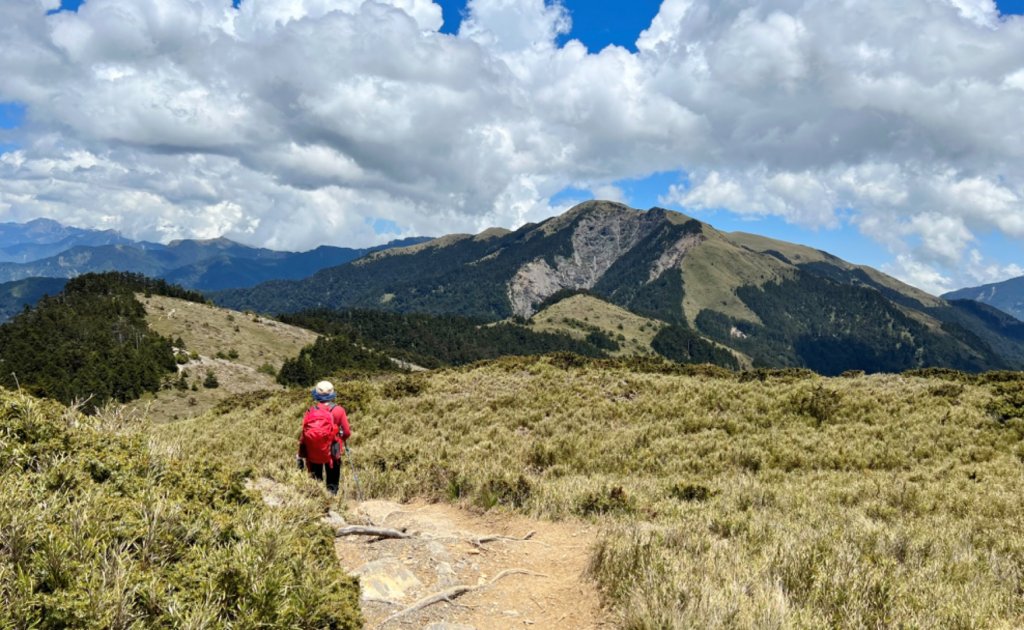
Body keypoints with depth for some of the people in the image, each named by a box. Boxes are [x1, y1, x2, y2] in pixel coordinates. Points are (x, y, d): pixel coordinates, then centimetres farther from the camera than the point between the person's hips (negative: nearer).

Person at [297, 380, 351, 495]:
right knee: (332, 483, 12)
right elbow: (347, 432, -9)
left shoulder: (310, 412, -6)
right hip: (331, 453, -2)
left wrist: (300, 456, 2)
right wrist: (341, 438, 15)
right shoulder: (338, 411, -10)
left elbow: (303, 435, -6)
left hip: (312, 454, 2)